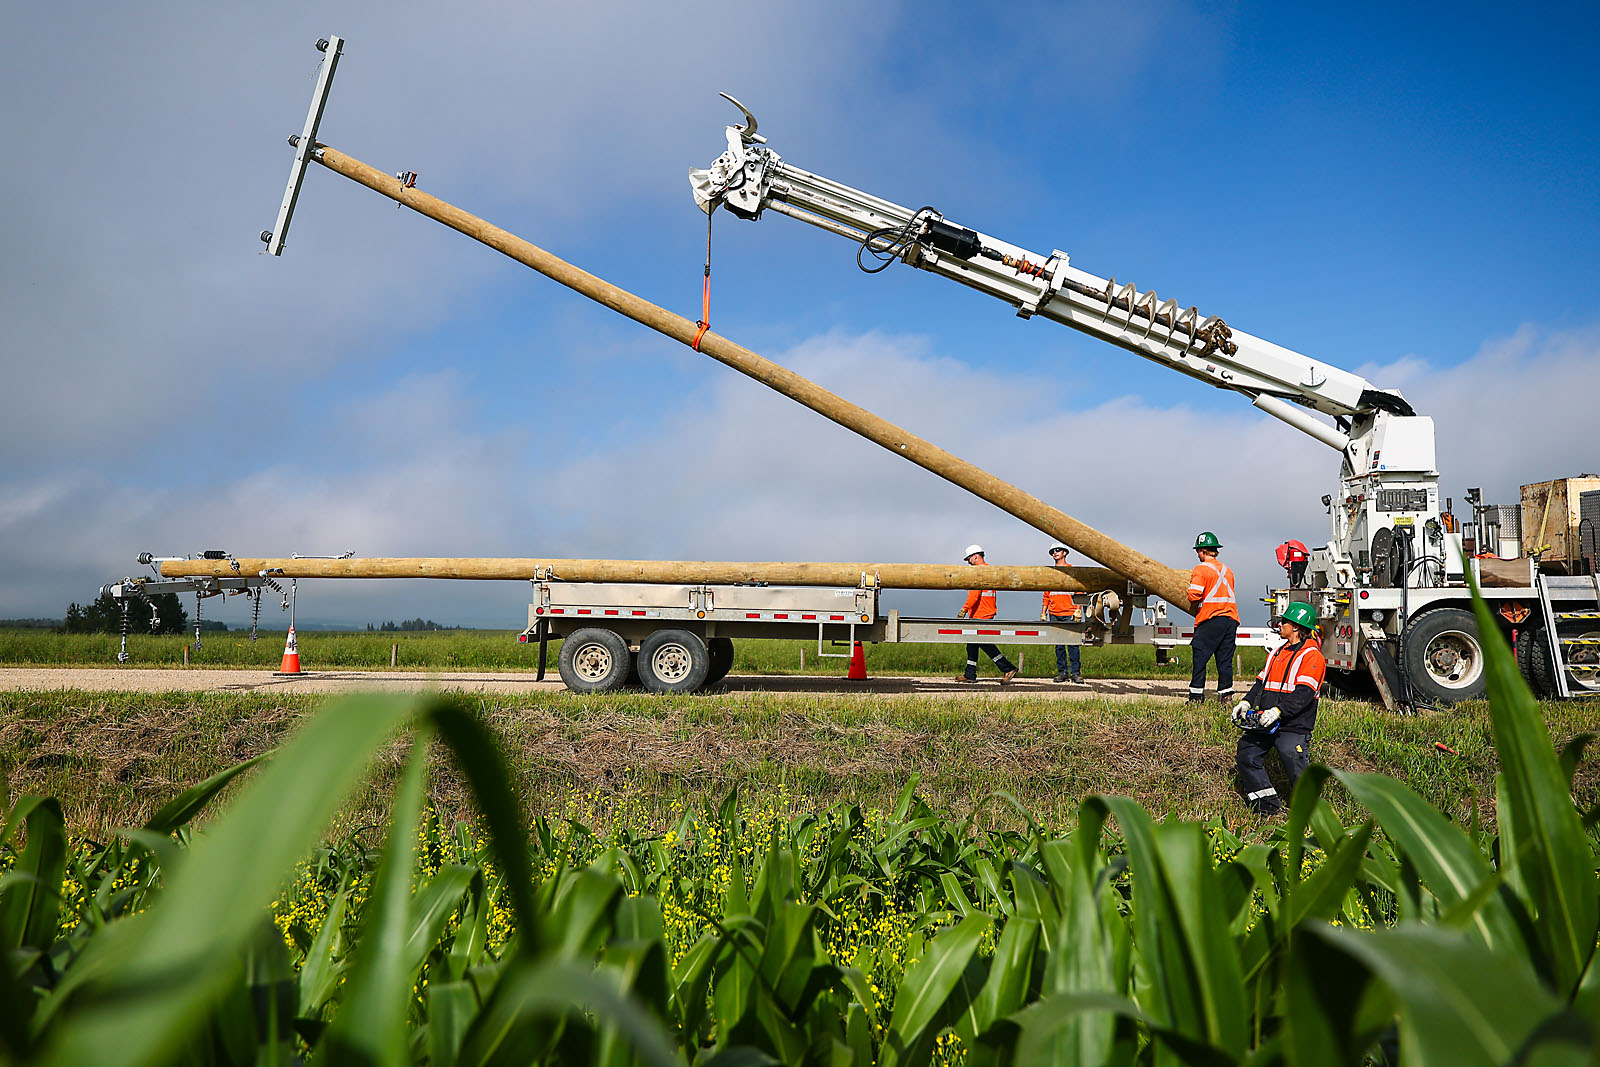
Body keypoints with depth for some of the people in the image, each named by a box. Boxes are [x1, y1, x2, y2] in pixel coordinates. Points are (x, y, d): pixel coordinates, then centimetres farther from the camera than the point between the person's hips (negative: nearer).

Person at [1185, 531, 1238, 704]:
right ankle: (1226, 695, 6)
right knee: (1225, 659, 9)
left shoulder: (1201, 568, -5)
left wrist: (1193, 606, 6)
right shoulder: (1227, 569, 17)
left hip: (1210, 620, -6)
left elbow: (1194, 595, -15)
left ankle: (1196, 695, 0)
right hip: (1231, 618, 6)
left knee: (1200, 658, 0)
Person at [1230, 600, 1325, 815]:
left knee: (1296, 768, -10)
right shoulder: (1278, 653, 19)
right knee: (1245, 754, 4)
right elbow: (1261, 682, 18)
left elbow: (1304, 694, -19)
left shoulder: (1311, 656, -8)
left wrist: (1278, 711, -29)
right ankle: (1268, 806, 11)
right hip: (1265, 724, 8)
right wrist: (1247, 702, 0)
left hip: (1294, 726, -8)